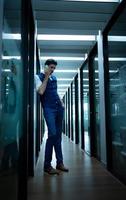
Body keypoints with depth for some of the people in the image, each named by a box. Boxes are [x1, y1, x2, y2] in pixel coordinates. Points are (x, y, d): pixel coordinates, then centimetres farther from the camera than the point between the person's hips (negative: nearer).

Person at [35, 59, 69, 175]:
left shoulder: (54, 77, 18)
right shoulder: (39, 77, 1)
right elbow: (41, 91, -15)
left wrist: (61, 103, 15)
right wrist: (46, 76, -10)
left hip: (59, 108, 6)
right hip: (48, 108, -6)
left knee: (58, 135, 7)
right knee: (52, 134, -15)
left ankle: (60, 162, 15)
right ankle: (47, 165, -3)